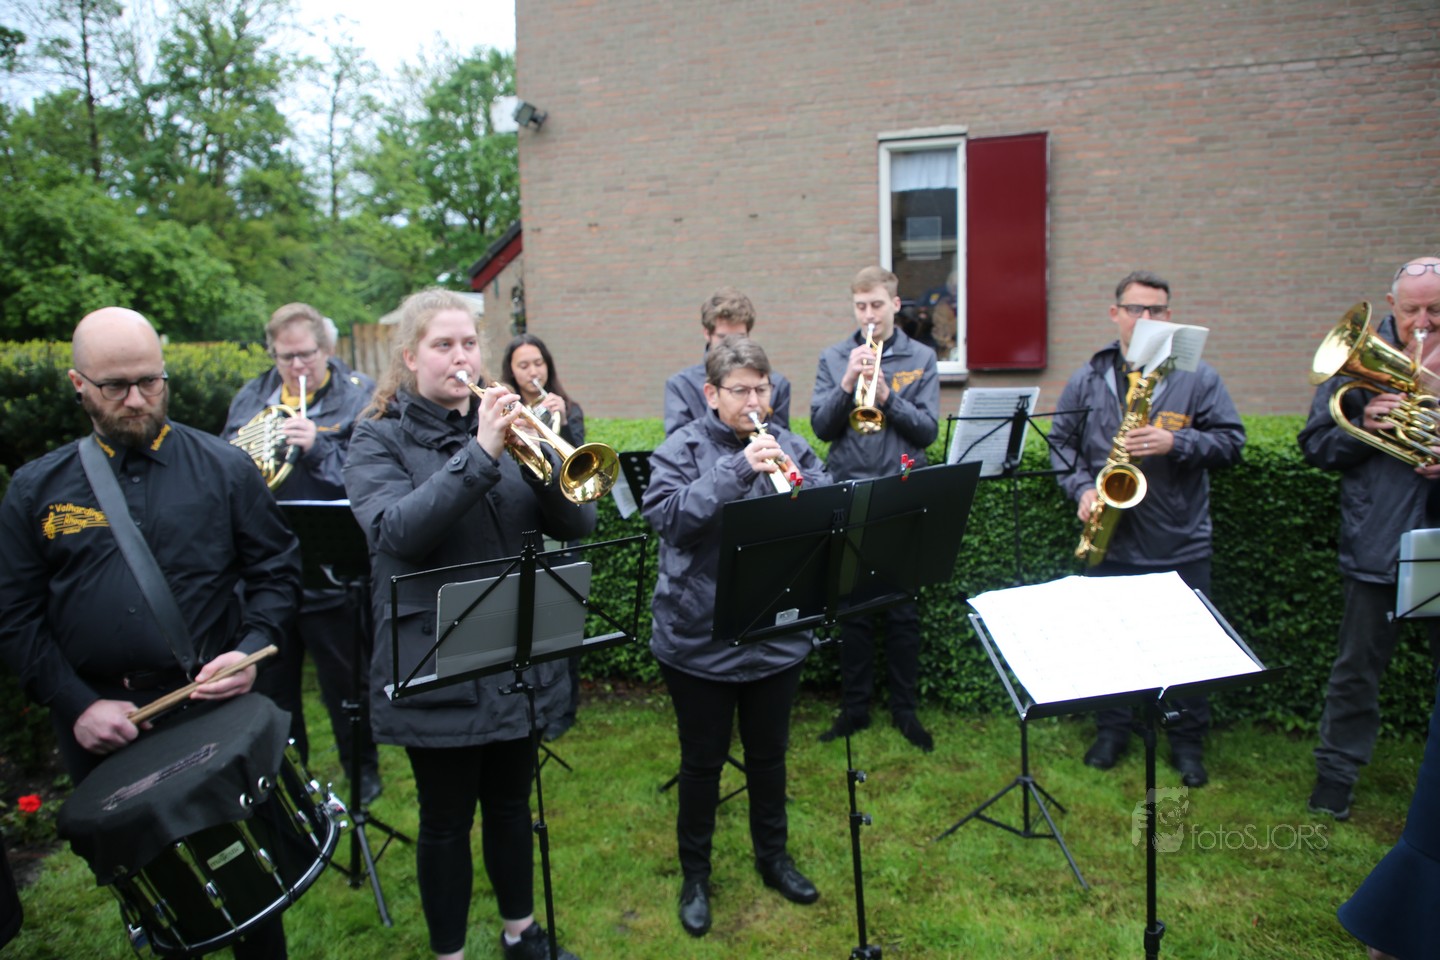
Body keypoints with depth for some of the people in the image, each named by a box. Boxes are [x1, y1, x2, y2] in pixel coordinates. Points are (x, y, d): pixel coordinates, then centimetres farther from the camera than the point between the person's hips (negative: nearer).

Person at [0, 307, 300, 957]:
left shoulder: (224, 469, -1)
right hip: (98, 728, 2)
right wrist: (75, 704, -8)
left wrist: (250, 650, -15)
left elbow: (275, 570, 1)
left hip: (214, 706, -1)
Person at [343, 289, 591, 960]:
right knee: (447, 819, 11)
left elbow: (577, 523, -3)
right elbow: (395, 532, -24)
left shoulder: (504, 423, 5)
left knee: (511, 804, 19)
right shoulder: (380, 439, -5)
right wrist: (479, 456, -30)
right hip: (436, 669, -4)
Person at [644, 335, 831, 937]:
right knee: (703, 762, 13)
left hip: (778, 636, 3)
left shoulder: (789, 447, 3)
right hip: (699, 640, -3)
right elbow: (667, 515, -23)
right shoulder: (682, 451, -8)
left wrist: (794, 480, -23)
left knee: (769, 755, 20)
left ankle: (773, 856, 42)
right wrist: (739, 470, -29)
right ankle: (695, 875, 33)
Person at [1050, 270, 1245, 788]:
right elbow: (1060, 440, 9)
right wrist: (1081, 488, -7)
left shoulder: (1196, 376, 0)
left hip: (1181, 546, -1)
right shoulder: (1087, 379, 5)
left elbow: (1231, 440, -3)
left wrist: (1175, 443, -20)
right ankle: (1111, 731, 30)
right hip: (1111, 544, 1)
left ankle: (1188, 744, 25)